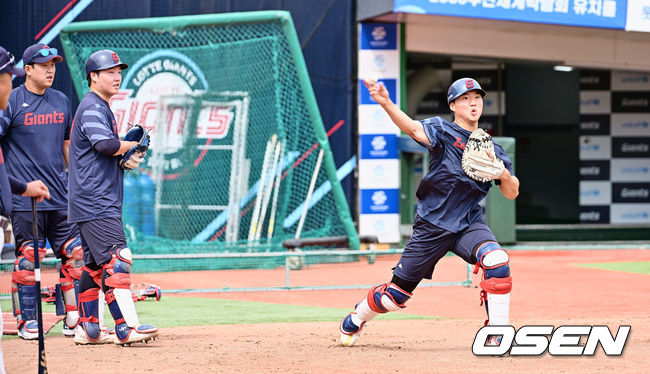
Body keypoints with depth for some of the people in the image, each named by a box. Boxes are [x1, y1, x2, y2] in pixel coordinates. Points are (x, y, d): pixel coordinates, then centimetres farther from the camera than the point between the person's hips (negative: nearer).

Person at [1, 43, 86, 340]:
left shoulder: (61, 101, 13)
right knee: (28, 259, -2)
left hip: (61, 197, 5)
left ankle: (73, 319, 9)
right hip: (25, 198, -5)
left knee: (76, 254, 2)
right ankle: (27, 322, 8)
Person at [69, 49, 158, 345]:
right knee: (117, 259, -17)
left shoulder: (102, 108, 22)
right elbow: (105, 144, -25)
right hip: (95, 202, -11)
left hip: (89, 203, 11)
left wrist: (125, 158, 5)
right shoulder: (92, 108, -11)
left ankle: (87, 329, 19)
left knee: (95, 263, 13)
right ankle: (127, 328, -23)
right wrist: (131, 145, -8)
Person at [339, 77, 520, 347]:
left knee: (497, 261, -29)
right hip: (431, 226, -3)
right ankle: (356, 319, 35)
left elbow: (511, 194, 7)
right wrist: (386, 104, -47)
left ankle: (497, 336, -19)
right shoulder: (443, 131, -5)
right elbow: (413, 128, -27)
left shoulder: (492, 149, 7)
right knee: (396, 294, 3)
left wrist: (504, 174, -16)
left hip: (468, 224, 3)